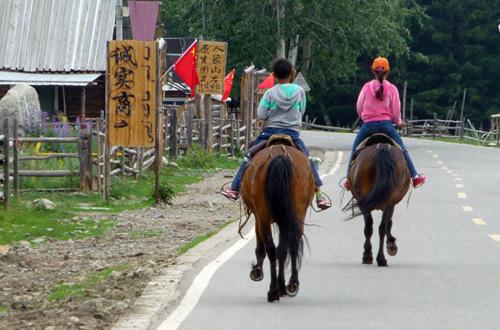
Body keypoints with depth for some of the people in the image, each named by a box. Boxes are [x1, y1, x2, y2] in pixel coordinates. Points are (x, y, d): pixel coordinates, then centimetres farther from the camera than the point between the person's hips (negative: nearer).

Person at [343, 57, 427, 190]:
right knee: (402, 150, 9)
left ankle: (349, 180, 12)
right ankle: (415, 177, 10)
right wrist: (399, 123, 20)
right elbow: (396, 112, -1)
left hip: (368, 125, 1)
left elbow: (359, 108, 6)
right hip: (386, 124, -1)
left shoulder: (367, 87, 1)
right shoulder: (392, 89, -2)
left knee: (355, 152, 15)